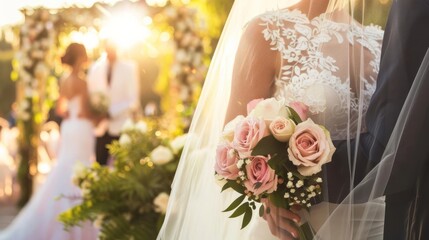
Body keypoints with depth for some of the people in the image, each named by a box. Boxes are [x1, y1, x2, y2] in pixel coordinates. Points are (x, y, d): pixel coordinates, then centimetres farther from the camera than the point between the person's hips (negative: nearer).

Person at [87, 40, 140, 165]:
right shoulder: (95, 68, 8)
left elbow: (132, 100, -4)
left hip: (121, 128, -2)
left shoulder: (129, 68, 0)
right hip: (101, 128, 2)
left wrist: (111, 112, -13)